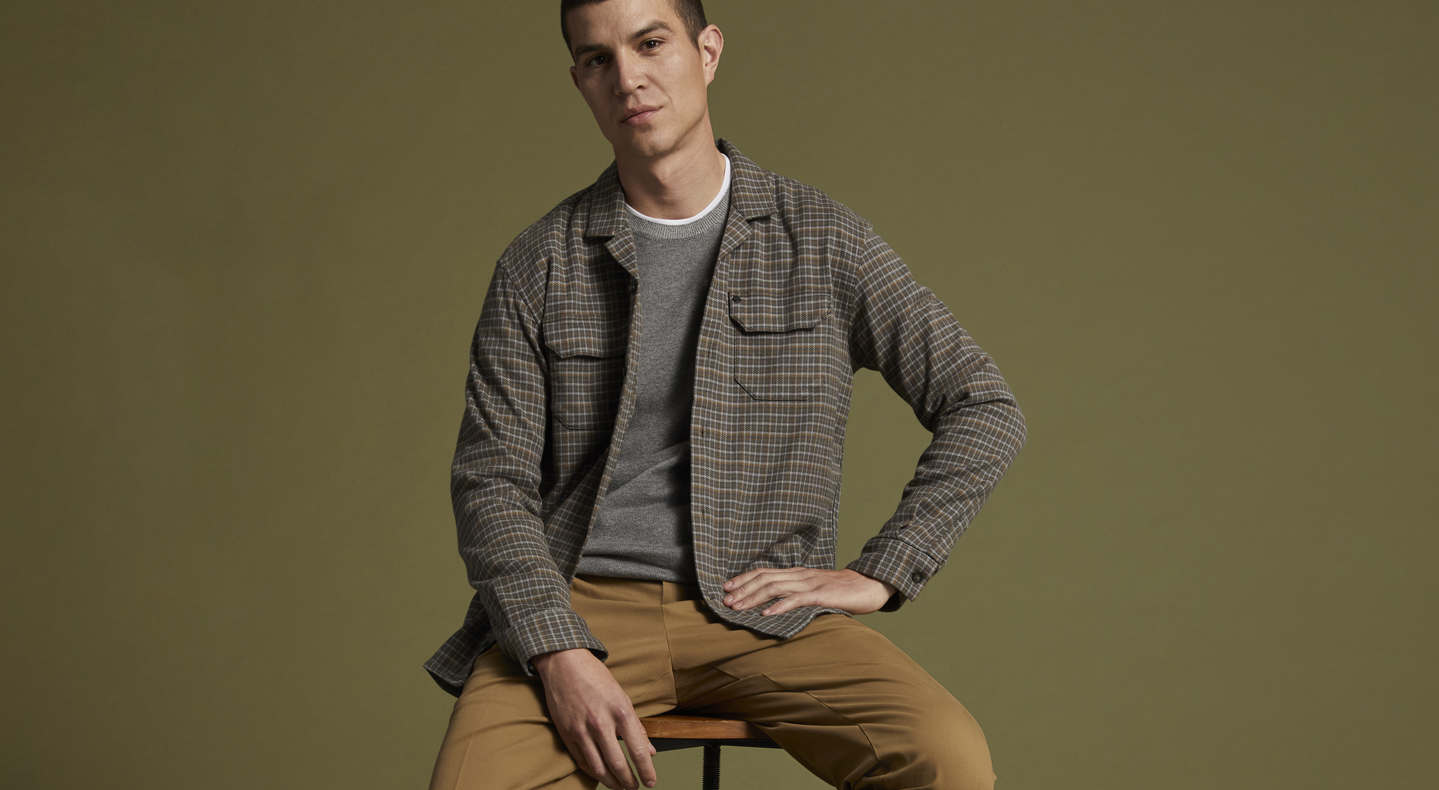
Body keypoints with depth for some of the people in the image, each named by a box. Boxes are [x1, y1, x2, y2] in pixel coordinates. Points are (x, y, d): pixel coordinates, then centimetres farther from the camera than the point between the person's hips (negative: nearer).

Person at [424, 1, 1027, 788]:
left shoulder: (819, 239, 5)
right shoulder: (540, 265, 6)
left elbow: (986, 409, 8)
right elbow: (492, 479, 2)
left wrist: (878, 574, -2)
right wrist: (558, 655, -14)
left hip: (763, 610, 1)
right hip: (580, 606, 0)